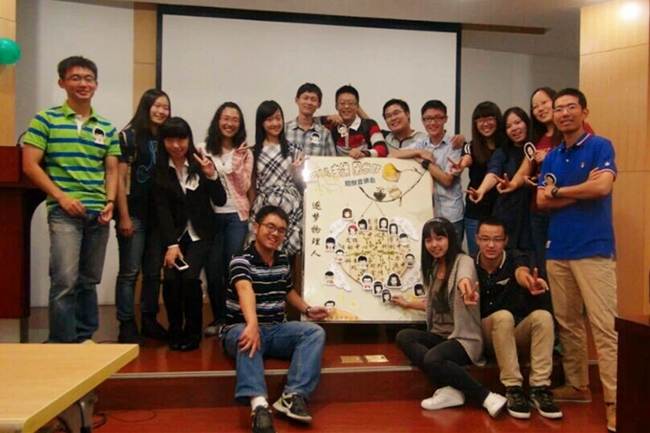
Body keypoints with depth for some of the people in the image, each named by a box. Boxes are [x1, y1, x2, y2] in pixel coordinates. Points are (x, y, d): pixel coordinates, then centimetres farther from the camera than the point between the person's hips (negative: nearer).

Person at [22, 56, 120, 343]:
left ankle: (85, 338, 24)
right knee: (65, 281, -12)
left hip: (98, 214, 4)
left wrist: (110, 202, -4)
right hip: (64, 212, -4)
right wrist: (60, 197, -12)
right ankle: (61, 343, 1)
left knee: (89, 280, 12)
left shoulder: (107, 128, 13)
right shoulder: (45, 119, 1)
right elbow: (30, 165, -4)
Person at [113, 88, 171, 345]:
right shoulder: (129, 136, -3)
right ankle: (127, 326, 8)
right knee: (130, 271, -1)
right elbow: (119, 178, -7)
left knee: (154, 271, 11)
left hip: (159, 215, 5)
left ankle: (149, 321, 22)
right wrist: (124, 216, -12)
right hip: (134, 213, -5)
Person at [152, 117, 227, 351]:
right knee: (171, 279, -18)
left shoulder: (201, 163, -3)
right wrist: (171, 244, -17)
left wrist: (212, 175, -24)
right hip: (174, 233, 1)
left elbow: (220, 201, -6)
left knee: (190, 277, -20)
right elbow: (162, 208, -8)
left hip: (200, 233, -1)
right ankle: (175, 331, 6)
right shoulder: (159, 168, -2)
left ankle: (193, 332, 0)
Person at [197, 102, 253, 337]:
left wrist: (237, 161, -11)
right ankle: (218, 317, 16)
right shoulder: (203, 150, 5)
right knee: (213, 269, 2)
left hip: (236, 216, 0)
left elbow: (244, 188, -2)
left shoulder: (245, 152, 7)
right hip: (211, 215, 0)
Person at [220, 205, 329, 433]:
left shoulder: (283, 261, 9)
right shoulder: (241, 261, -13)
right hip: (240, 329, -6)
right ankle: (259, 404, -56)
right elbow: (246, 291, -35)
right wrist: (252, 325, -54)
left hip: (276, 330, 6)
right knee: (248, 338, -40)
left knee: (315, 332, -18)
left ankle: (293, 396, -31)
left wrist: (307, 309, 12)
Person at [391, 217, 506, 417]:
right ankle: (449, 388, -25)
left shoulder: (463, 261, -10)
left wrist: (465, 287, -62)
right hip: (438, 336, 8)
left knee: (432, 359, -35)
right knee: (403, 336, -19)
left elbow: (464, 278, -38)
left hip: (464, 338, -8)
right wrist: (409, 304, 37)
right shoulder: (433, 267, 12)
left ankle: (488, 398, -19)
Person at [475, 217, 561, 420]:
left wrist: (527, 280, -61)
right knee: (503, 316, -32)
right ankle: (513, 389, -27)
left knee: (543, 315, -28)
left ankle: (540, 389, -25)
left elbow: (521, 273, -35)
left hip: (518, 334, 1)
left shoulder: (515, 258, -11)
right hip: (485, 336, -1)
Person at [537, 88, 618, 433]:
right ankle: (578, 385, 25)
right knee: (567, 323, 12)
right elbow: (542, 201, 5)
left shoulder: (600, 146, 0)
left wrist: (559, 191, -4)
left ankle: (614, 401, -3)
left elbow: (603, 187, -16)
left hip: (594, 250, -6)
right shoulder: (551, 157, 14)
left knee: (604, 327, -7)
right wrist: (581, 190, -7)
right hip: (557, 250, 6)